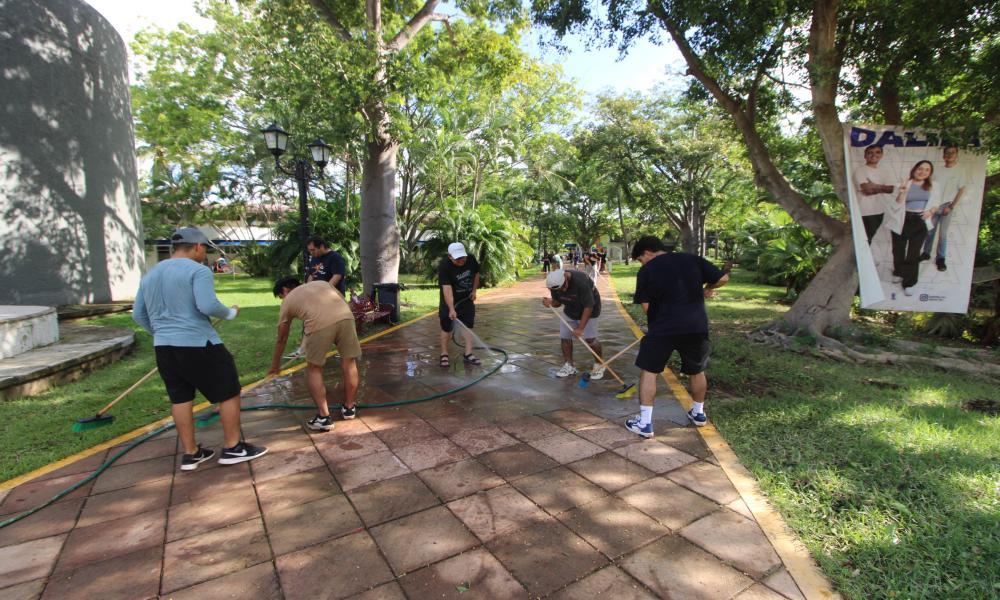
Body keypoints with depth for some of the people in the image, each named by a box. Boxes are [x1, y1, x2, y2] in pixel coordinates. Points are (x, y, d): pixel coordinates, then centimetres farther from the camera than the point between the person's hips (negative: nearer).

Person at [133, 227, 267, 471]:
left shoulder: (150, 275, 14)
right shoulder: (197, 270, -11)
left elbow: (138, 315, 18)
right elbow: (208, 306, -23)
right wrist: (230, 313, -5)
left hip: (164, 347, 8)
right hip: (199, 344, -8)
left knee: (180, 398, 14)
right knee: (228, 392, 5)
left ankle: (190, 453, 21)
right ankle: (232, 448, 11)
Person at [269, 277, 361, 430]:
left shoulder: (288, 301, 30)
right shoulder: (320, 283, 38)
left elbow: (281, 340, 37)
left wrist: (275, 366, 51)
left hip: (320, 323, -3)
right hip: (345, 316, 3)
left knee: (314, 369, 17)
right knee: (349, 363, 20)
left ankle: (324, 417, 16)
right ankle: (349, 408, 34)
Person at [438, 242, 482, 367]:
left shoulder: (471, 259, -13)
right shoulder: (444, 266, -28)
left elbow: (476, 274, 8)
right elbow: (447, 289, -35)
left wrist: (474, 290, 1)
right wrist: (451, 309, -41)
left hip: (466, 298, 5)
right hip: (450, 300, -4)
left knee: (468, 325, 3)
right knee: (447, 328, 2)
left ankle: (468, 354, 11)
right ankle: (444, 354, 16)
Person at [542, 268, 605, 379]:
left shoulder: (581, 281, -36)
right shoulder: (555, 283, -18)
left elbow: (588, 306, -30)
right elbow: (557, 302, -3)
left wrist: (580, 328, -29)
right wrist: (551, 303, -27)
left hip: (588, 309, -5)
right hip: (570, 309, 6)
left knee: (589, 339, -9)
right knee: (564, 337, 0)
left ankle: (599, 365, 15)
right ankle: (569, 365, 19)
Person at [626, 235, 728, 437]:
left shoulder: (646, 271, -1)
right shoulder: (692, 259, 8)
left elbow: (646, 307, -5)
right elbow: (723, 278, 7)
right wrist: (707, 289, 25)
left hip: (664, 327, -4)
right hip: (697, 326, 4)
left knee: (648, 371, 7)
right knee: (697, 371, 23)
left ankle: (644, 423, 6)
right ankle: (699, 413, 41)